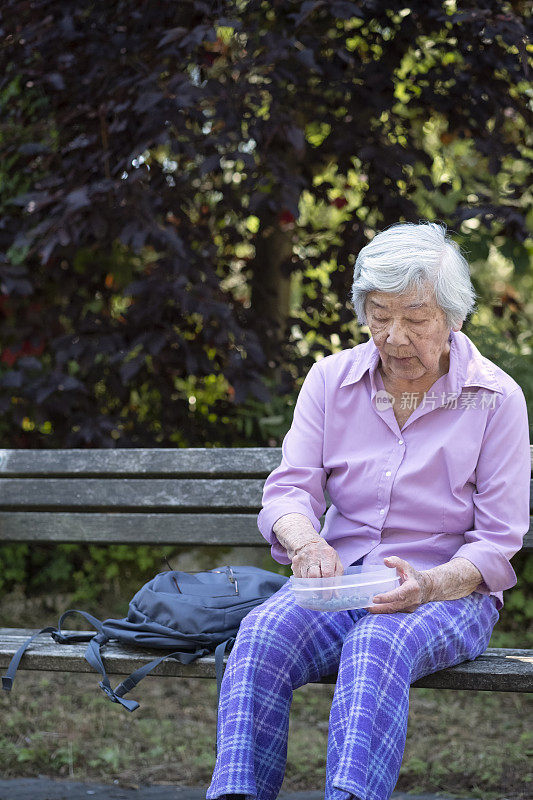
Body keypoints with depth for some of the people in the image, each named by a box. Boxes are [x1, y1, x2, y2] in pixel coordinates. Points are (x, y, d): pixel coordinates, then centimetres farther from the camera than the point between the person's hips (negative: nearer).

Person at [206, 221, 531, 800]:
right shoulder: (331, 379, 7)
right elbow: (289, 488, 0)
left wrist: (429, 586, -24)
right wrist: (304, 540, -25)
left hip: (448, 594, -3)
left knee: (376, 646, -37)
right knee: (262, 634, -30)